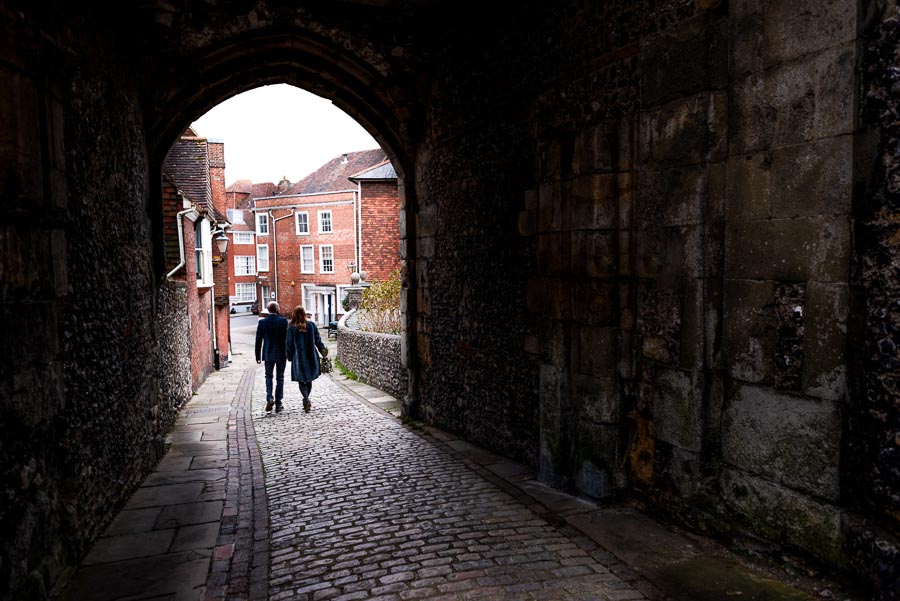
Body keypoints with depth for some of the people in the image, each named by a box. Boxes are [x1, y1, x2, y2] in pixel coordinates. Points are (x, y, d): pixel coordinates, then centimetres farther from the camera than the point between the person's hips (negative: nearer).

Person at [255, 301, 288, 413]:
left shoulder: (262, 322, -3)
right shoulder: (283, 321, -9)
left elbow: (258, 340, 0)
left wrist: (258, 355, 7)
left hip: (268, 354, 1)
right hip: (281, 354, -1)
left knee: (268, 376, 17)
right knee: (280, 378, 8)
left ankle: (269, 398, -4)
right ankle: (278, 404, 10)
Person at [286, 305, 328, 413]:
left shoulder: (291, 328, -9)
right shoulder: (311, 325, -1)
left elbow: (289, 344, -5)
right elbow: (318, 340, 4)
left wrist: (290, 357, 8)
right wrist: (323, 350, 18)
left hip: (298, 358, -3)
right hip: (311, 357, 3)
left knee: (301, 381, 4)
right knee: (309, 379, 16)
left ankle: (306, 399, -17)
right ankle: (306, 400, 23)